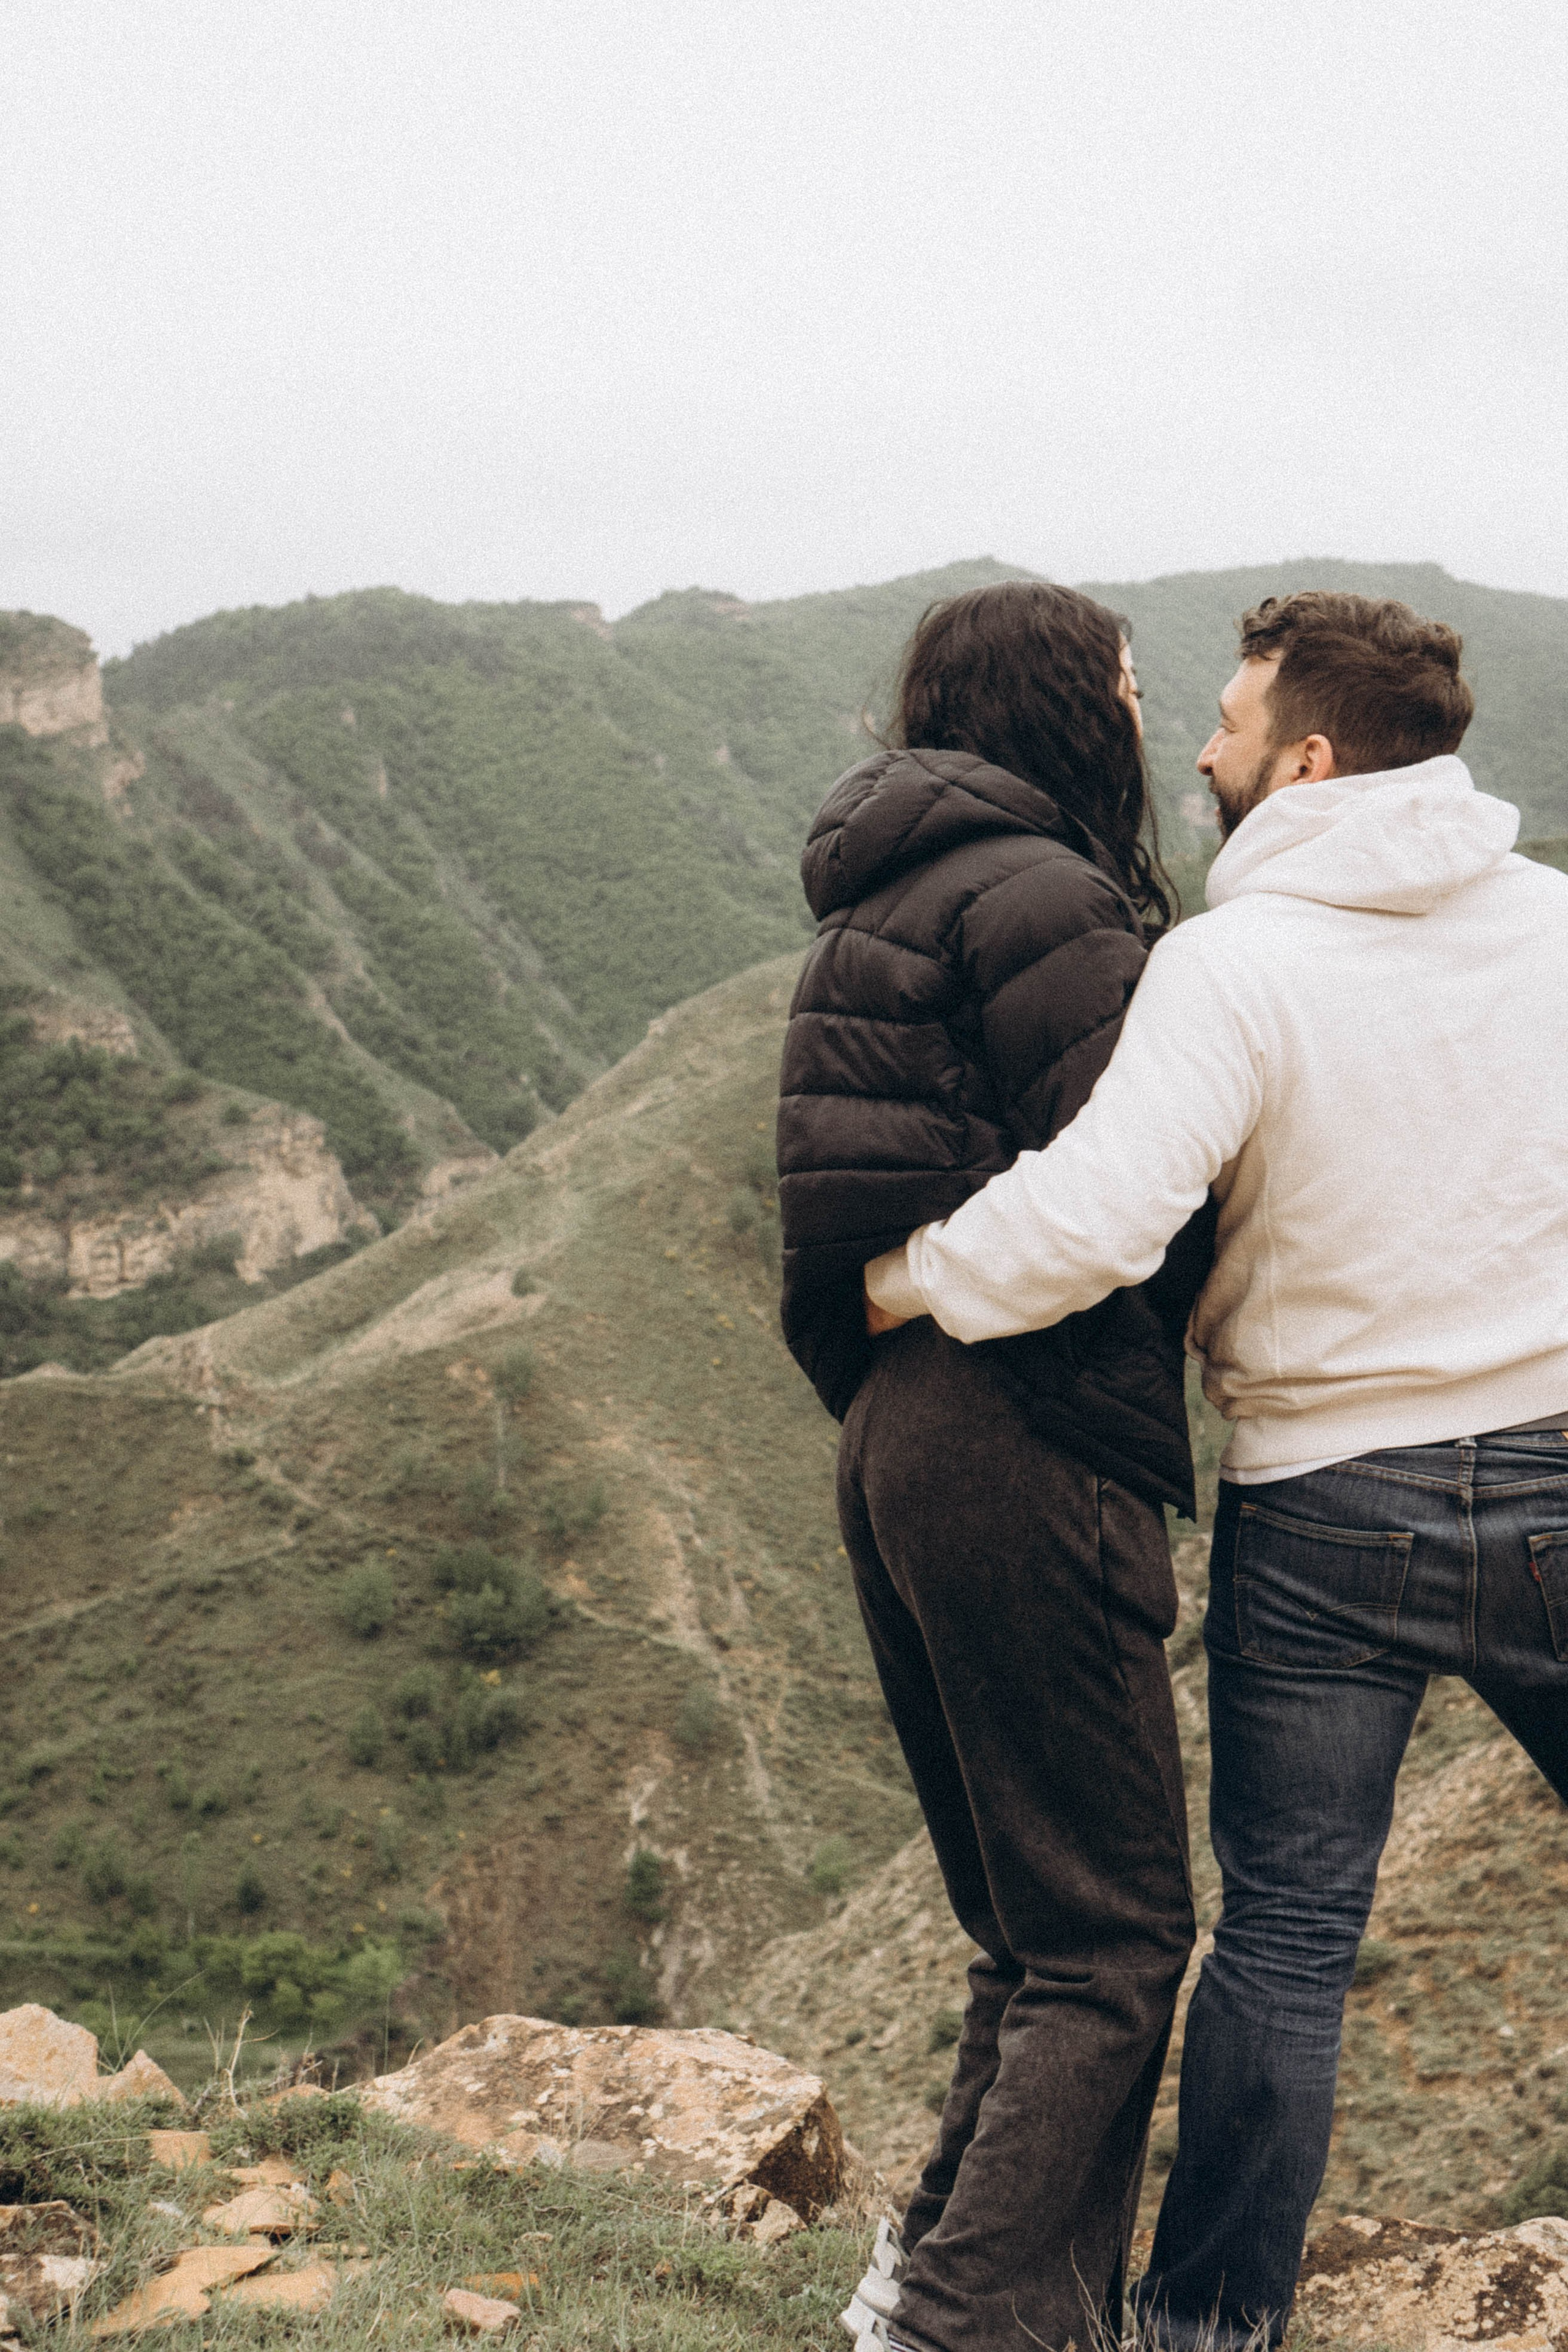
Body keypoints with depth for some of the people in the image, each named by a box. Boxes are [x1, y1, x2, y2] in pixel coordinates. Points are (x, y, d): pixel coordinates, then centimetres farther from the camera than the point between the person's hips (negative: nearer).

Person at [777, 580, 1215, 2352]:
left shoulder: (887, 905, 18)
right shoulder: (1042, 895, -11)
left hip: (897, 1436, 9)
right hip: (1029, 1445, -9)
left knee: (1031, 1930, 18)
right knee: (1116, 1938, -1)